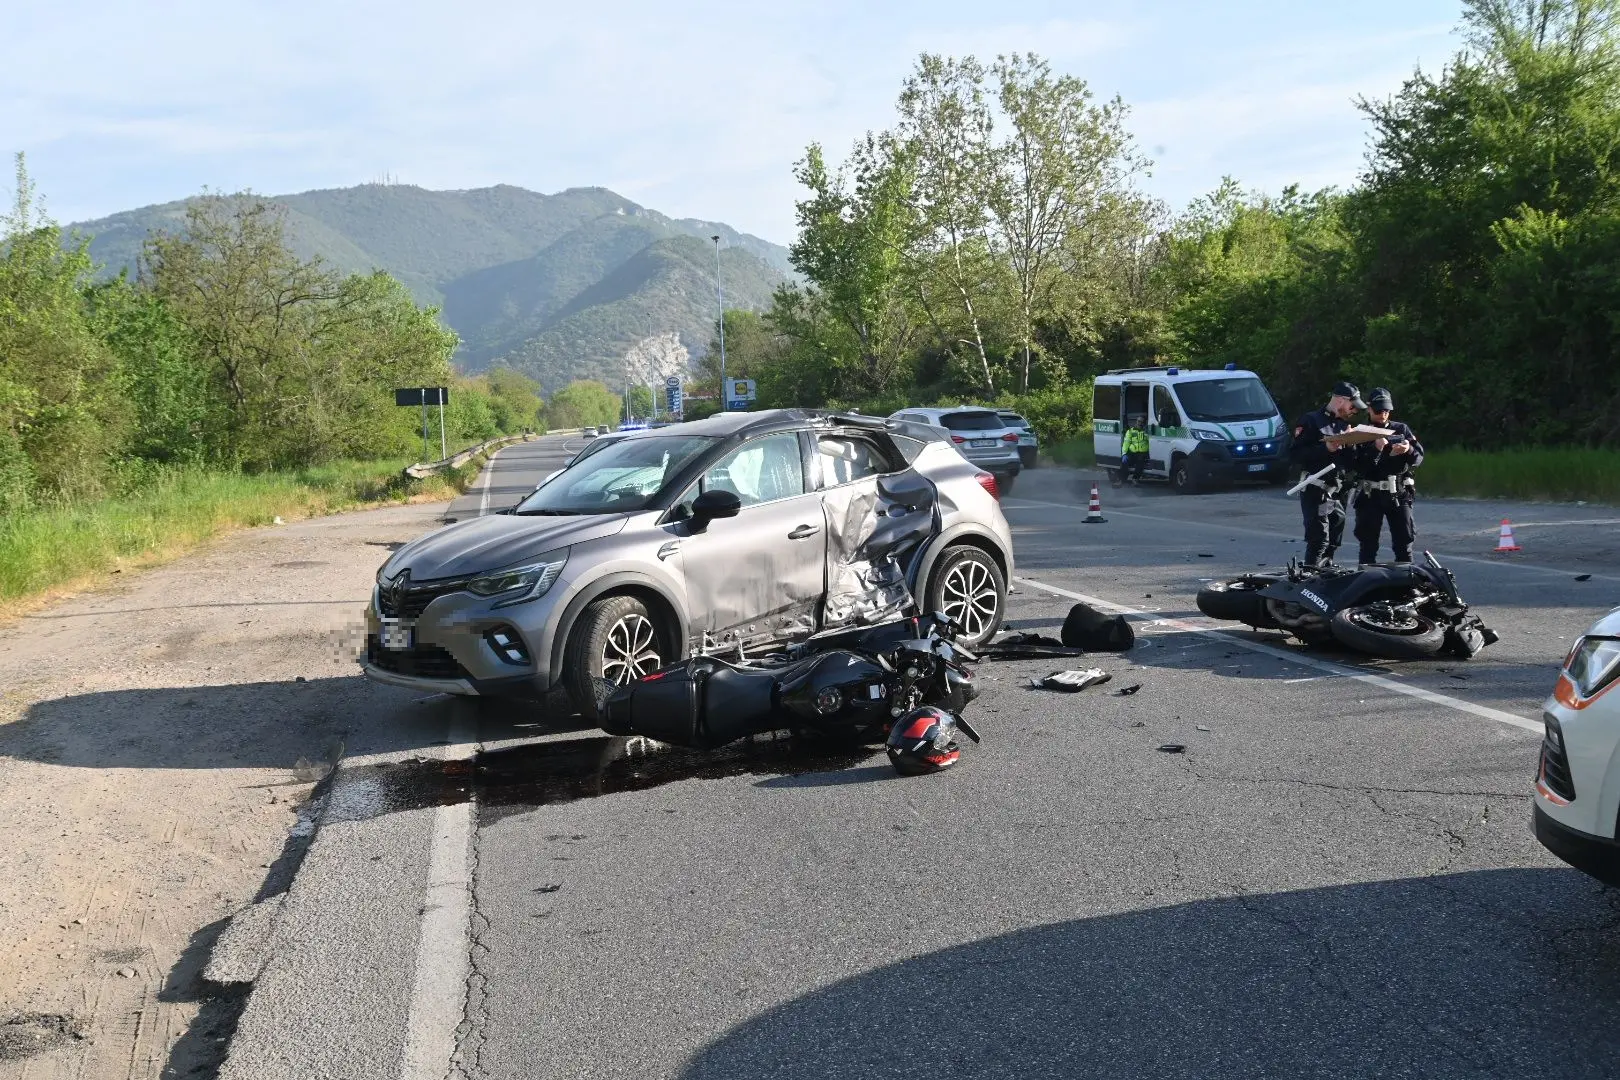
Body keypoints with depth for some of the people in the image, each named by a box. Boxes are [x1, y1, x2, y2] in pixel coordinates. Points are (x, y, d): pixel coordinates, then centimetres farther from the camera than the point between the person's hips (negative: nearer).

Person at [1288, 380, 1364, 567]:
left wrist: (1350, 445, 1)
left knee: (1334, 541, 8)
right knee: (1319, 538, -13)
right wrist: (1326, 448, -20)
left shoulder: (1345, 424, 20)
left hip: (1341, 492, 7)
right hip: (1317, 490, -7)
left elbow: (1352, 462, 21)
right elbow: (1294, 454, -13)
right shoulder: (1311, 421, -3)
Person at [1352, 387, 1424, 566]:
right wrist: (1375, 449, -24)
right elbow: (1358, 466, -9)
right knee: (1368, 544, 3)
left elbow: (1419, 458, 4)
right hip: (1370, 495, -1)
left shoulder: (1401, 429, 9)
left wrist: (1409, 450, -17)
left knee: (1404, 543, -1)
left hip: (1399, 493, 1)